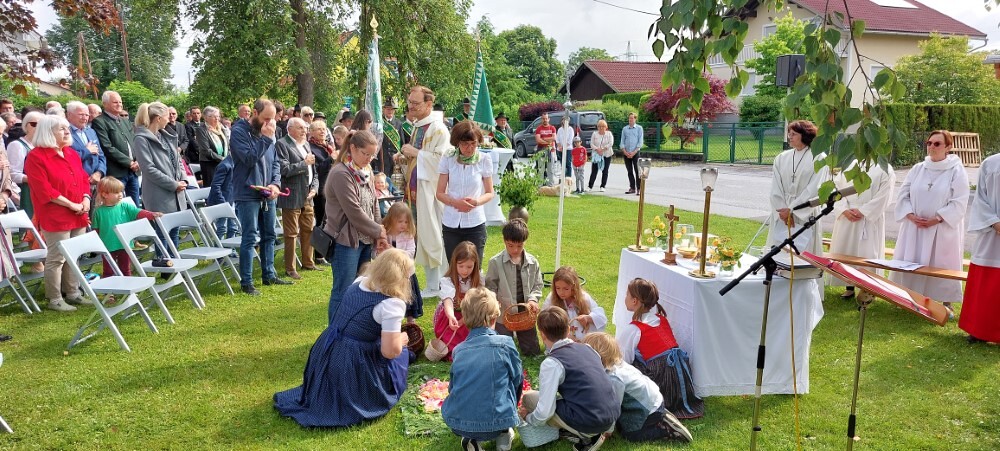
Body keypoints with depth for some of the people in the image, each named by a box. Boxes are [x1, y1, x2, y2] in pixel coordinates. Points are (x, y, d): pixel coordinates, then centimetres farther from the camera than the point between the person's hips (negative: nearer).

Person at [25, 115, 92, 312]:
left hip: (79, 216, 7)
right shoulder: (36, 156, -10)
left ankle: (73, 293, 24)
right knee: (56, 258, -3)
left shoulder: (72, 154, 14)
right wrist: (71, 205, -16)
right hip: (55, 217, -7)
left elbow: (83, 178, 19)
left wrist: (86, 199, 1)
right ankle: (55, 299, 6)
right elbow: (44, 190, -16)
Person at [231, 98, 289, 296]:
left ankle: (269, 275, 26)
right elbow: (249, 158, -21)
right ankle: (246, 282, 3)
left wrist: (275, 183, -3)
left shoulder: (267, 132, 11)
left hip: (267, 195, 7)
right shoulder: (239, 131, -9)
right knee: (250, 238, -5)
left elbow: (275, 162, 13)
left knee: (269, 235, 14)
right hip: (248, 194, -7)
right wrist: (266, 138, -20)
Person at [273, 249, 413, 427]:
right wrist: (400, 339, -1)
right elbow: (390, 351, -22)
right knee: (400, 353, 17)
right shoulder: (392, 304, -21)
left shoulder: (358, 282, 2)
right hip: (353, 368, -7)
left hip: (326, 353, 7)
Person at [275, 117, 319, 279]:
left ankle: (308, 262, 28)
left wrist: (314, 187, 4)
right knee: (291, 234, -1)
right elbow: (285, 169, -19)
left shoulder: (306, 144, 16)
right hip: (292, 197, -8)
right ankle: (290, 269, 7)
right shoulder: (282, 144, -9)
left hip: (307, 196, 8)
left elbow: (314, 171, 19)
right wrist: (304, 163, -15)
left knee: (308, 230, 14)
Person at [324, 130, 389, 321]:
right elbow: (354, 212, -19)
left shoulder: (366, 171, 9)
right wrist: (378, 231, -8)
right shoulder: (341, 174, -17)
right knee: (343, 292, -3)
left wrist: (379, 235, 4)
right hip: (346, 242, -8)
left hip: (366, 241, 8)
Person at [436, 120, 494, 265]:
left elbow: (489, 193, 4)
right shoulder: (448, 159, -1)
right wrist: (455, 202, -18)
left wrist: (476, 202, -17)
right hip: (451, 223, 1)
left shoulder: (484, 159, -2)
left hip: (475, 224, -1)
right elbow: (440, 193, 2)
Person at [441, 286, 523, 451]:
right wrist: (510, 409, 28)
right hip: (495, 424, -2)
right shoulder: (505, 343, -3)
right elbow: (517, 379, 8)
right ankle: (503, 436, 18)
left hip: (457, 424, 2)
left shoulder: (458, 350, 7)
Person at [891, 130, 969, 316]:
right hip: (914, 227, 4)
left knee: (942, 266, 2)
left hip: (943, 229, -4)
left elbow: (959, 203, -11)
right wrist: (911, 215, -10)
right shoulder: (917, 169, 6)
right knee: (910, 264, 8)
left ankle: (946, 302, 13)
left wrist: (936, 219, -18)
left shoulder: (957, 171, -6)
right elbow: (903, 195, 5)